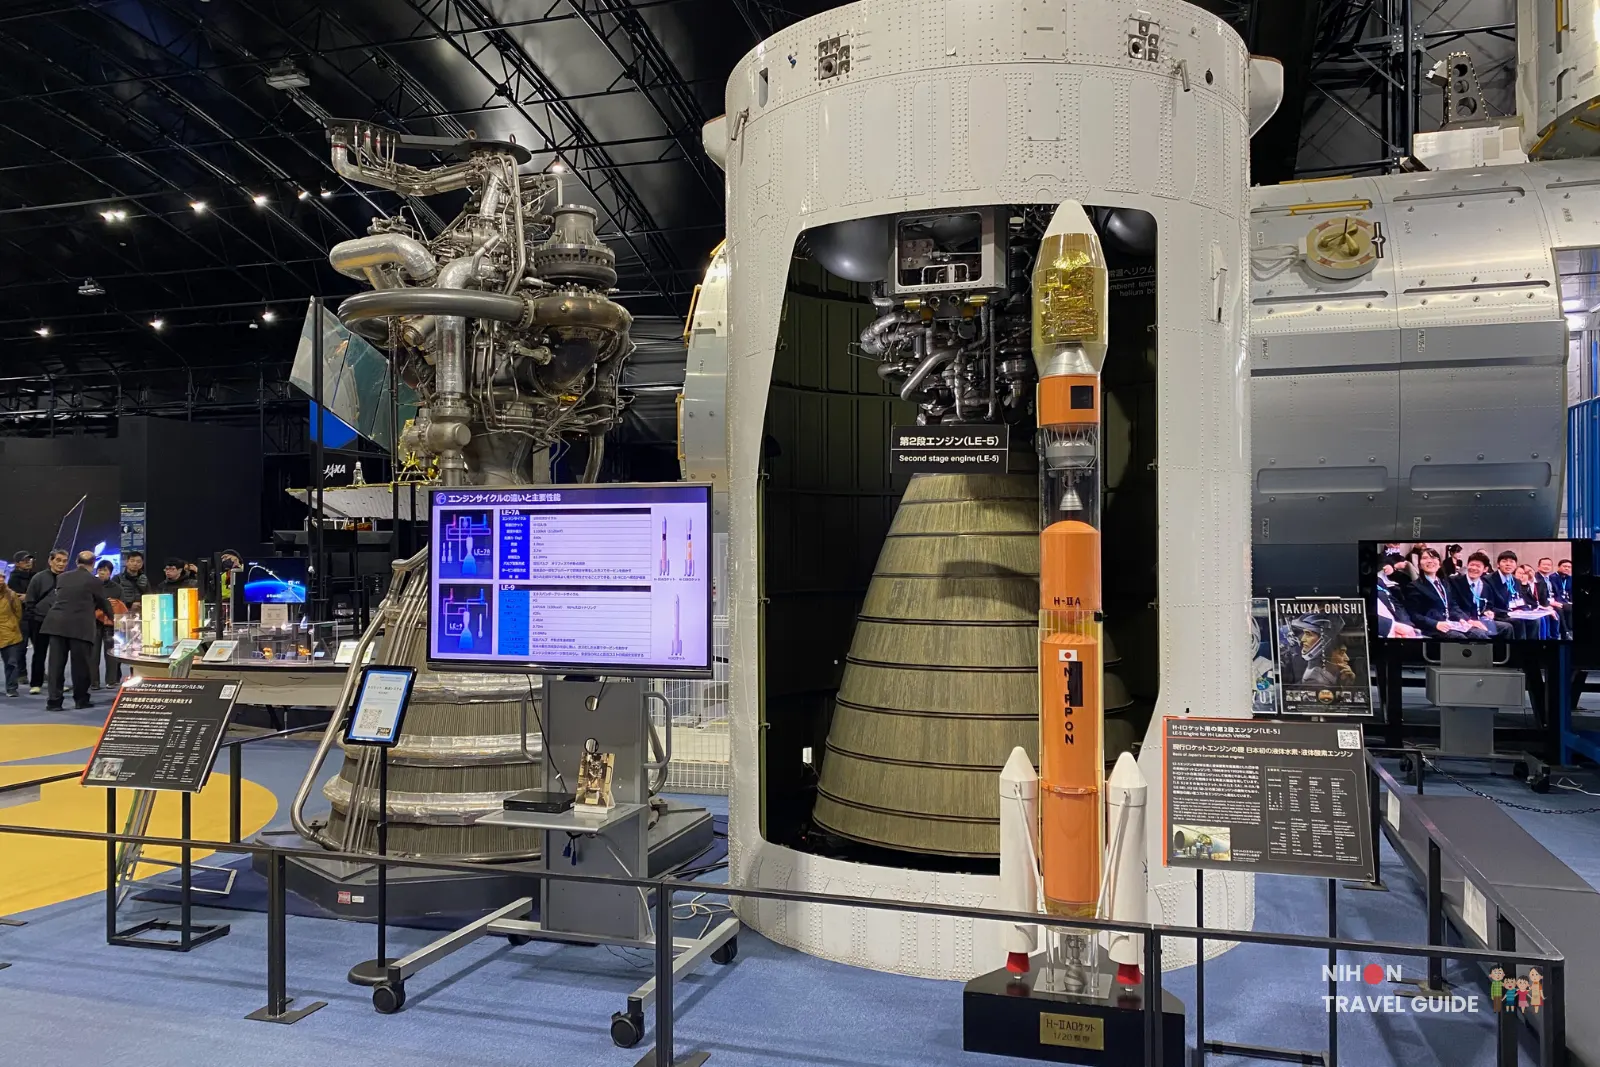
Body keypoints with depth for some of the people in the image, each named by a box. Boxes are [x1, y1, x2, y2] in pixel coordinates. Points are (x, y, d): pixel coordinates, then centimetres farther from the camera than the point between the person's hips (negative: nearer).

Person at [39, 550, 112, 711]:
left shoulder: (63, 577, 13)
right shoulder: (95, 581, 0)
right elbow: (103, 603, 11)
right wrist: (111, 616, 32)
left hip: (57, 624, 4)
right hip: (80, 627, -4)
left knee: (56, 663, 5)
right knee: (80, 664, 5)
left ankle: (54, 700, 3)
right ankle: (81, 699, 13)